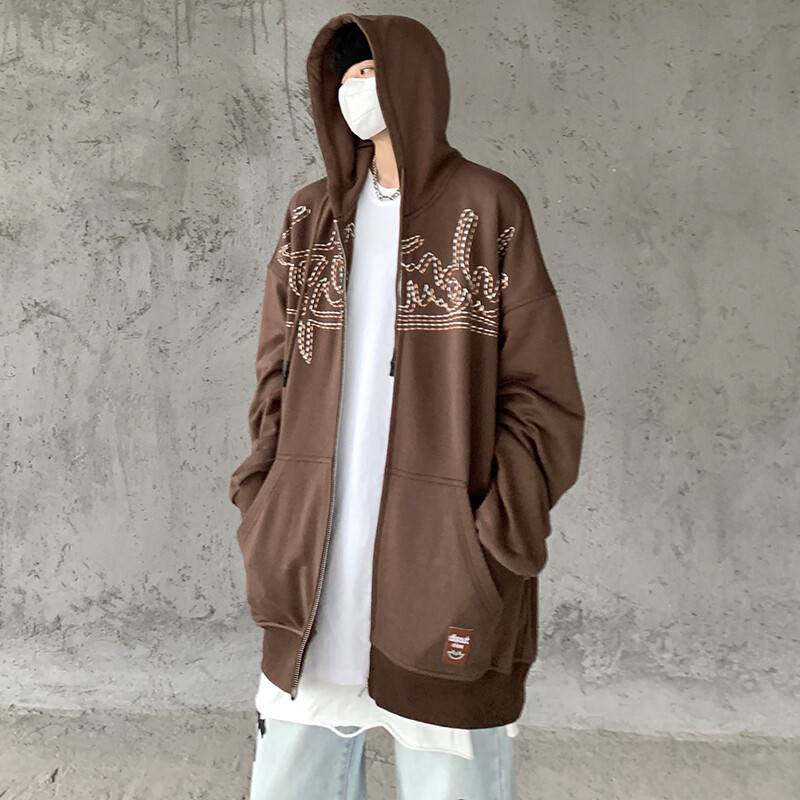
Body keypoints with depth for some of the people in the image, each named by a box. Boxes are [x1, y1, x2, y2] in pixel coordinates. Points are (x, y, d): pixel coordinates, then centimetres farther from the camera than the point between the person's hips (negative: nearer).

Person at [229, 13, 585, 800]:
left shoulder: (488, 210, -2)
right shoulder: (312, 216, 10)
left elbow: (543, 399, -5)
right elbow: (277, 377, 11)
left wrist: (492, 551, -11)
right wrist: (263, 519, 2)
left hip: (443, 572, -3)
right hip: (315, 567, 4)